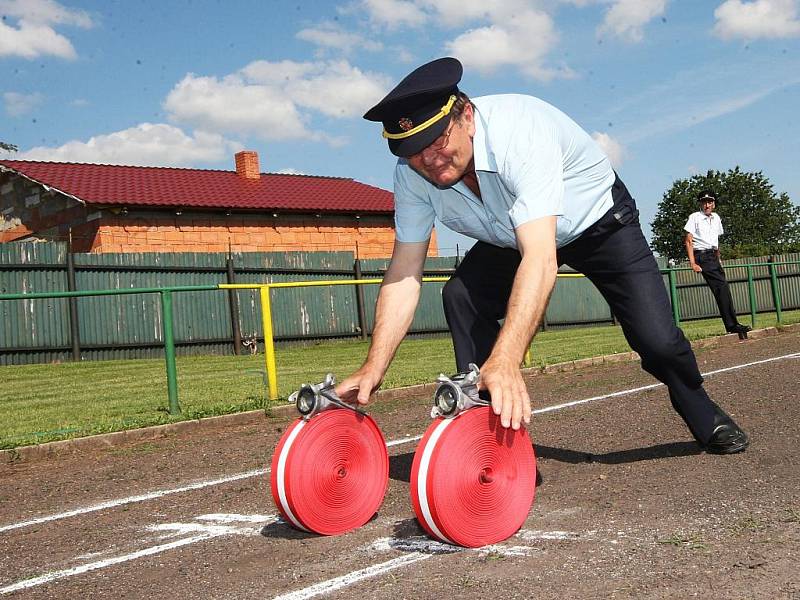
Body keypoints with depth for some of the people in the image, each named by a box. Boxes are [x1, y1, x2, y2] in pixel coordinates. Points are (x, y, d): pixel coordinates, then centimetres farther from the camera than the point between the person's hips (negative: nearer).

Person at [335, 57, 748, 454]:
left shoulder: (517, 129, -41)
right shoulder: (412, 174, -23)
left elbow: (540, 259, -51)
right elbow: (404, 273, -21)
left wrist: (505, 361, -61)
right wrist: (373, 369, -32)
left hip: (599, 222, -4)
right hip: (510, 239, 4)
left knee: (657, 340, -14)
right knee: (460, 297, -23)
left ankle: (706, 421, 21)